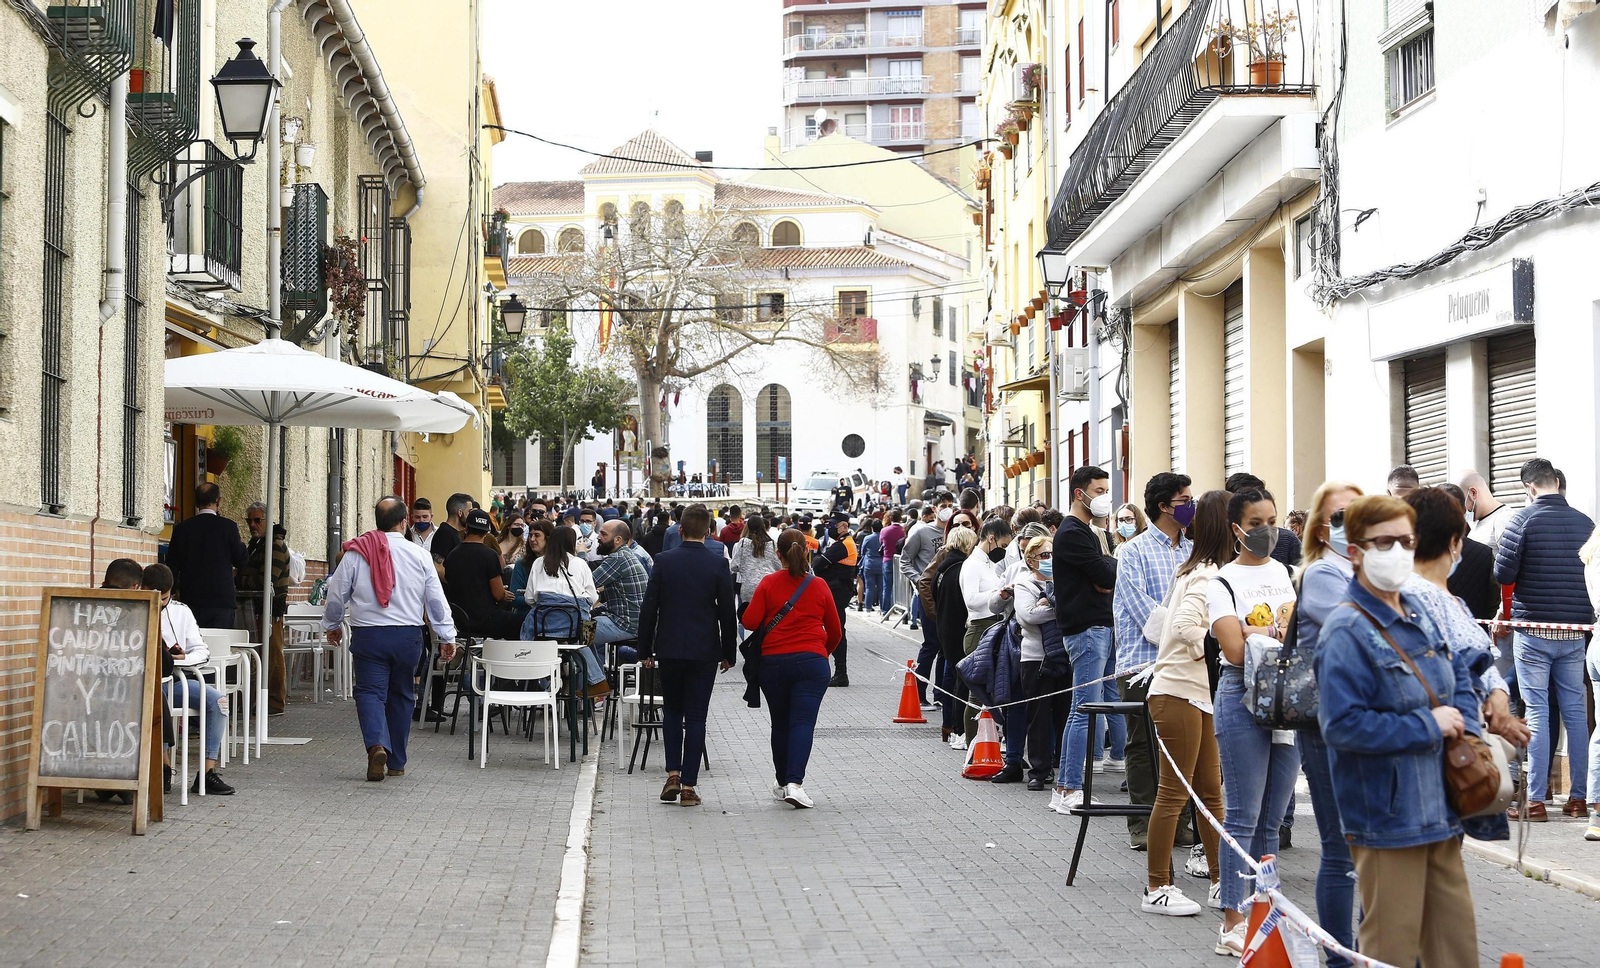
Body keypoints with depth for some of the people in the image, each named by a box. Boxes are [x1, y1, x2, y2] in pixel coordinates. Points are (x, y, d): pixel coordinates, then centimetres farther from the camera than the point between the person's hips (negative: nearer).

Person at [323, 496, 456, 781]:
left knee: (370, 691, 0)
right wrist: (447, 637, 11)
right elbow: (436, 600, 2)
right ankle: (396, 763, 19)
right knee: (401, 695, 13)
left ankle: (377, 745, -27)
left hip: (368, 635, -1)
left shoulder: (356, 554, -4)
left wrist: (332, 625, 23)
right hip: (408, 636, 2)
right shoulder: (419, 555, -2)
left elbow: (336, 594, 5)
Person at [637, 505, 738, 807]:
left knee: (671, 710, 18)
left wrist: (646, 650, 7)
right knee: (695, 717, 3)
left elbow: (649, 609, -2)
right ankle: (688, 786, 2)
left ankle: (673, 775, 8)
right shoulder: (718, 565, -6)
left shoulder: (664, 561, -4)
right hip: (704, 651, -1)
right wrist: (728, 654, 8)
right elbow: (727, 612, -2)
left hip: (669, 649, 1)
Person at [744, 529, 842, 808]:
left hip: (773, 662, 1)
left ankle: (782, 783, 24)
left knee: (781, 724, 14)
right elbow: (835, 632, 10)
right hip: (811, 661, -1)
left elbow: (749, 622, -7)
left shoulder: (768, 583, -1)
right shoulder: (818, 586, 3)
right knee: (803, 722, -7)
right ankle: (795, 783, -22)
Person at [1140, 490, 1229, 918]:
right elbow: (1187, 627, -27)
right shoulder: (1208, 575, -14)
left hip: (1200, 693, 10)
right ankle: (1156, 889, 1)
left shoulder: (1196, 570, 15)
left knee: (1210, 790, 13)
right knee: (1175, 792, -5)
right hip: (1179, 692, -10)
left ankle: (1220, 882, 20)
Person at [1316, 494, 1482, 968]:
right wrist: (1428, 726, -17)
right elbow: (1342, 725, -24)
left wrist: (1464, 726, 5)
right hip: (1387, 818, -8)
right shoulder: (1347, 632, -16)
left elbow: (1458, 673, 26)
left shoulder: (1419, 616, 9)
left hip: (1440, 813, 8)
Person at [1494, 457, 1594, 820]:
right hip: (1576, 631, 4)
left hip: (1533, 630, -4)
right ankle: (1578, 798, 12)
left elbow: (1503, 575, -11)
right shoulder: (1585, 522, 3)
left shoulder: (1523, 521, -10)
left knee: (1537, 712, -1)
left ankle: (1536, 800, -1)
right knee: (1575, 711, 9)